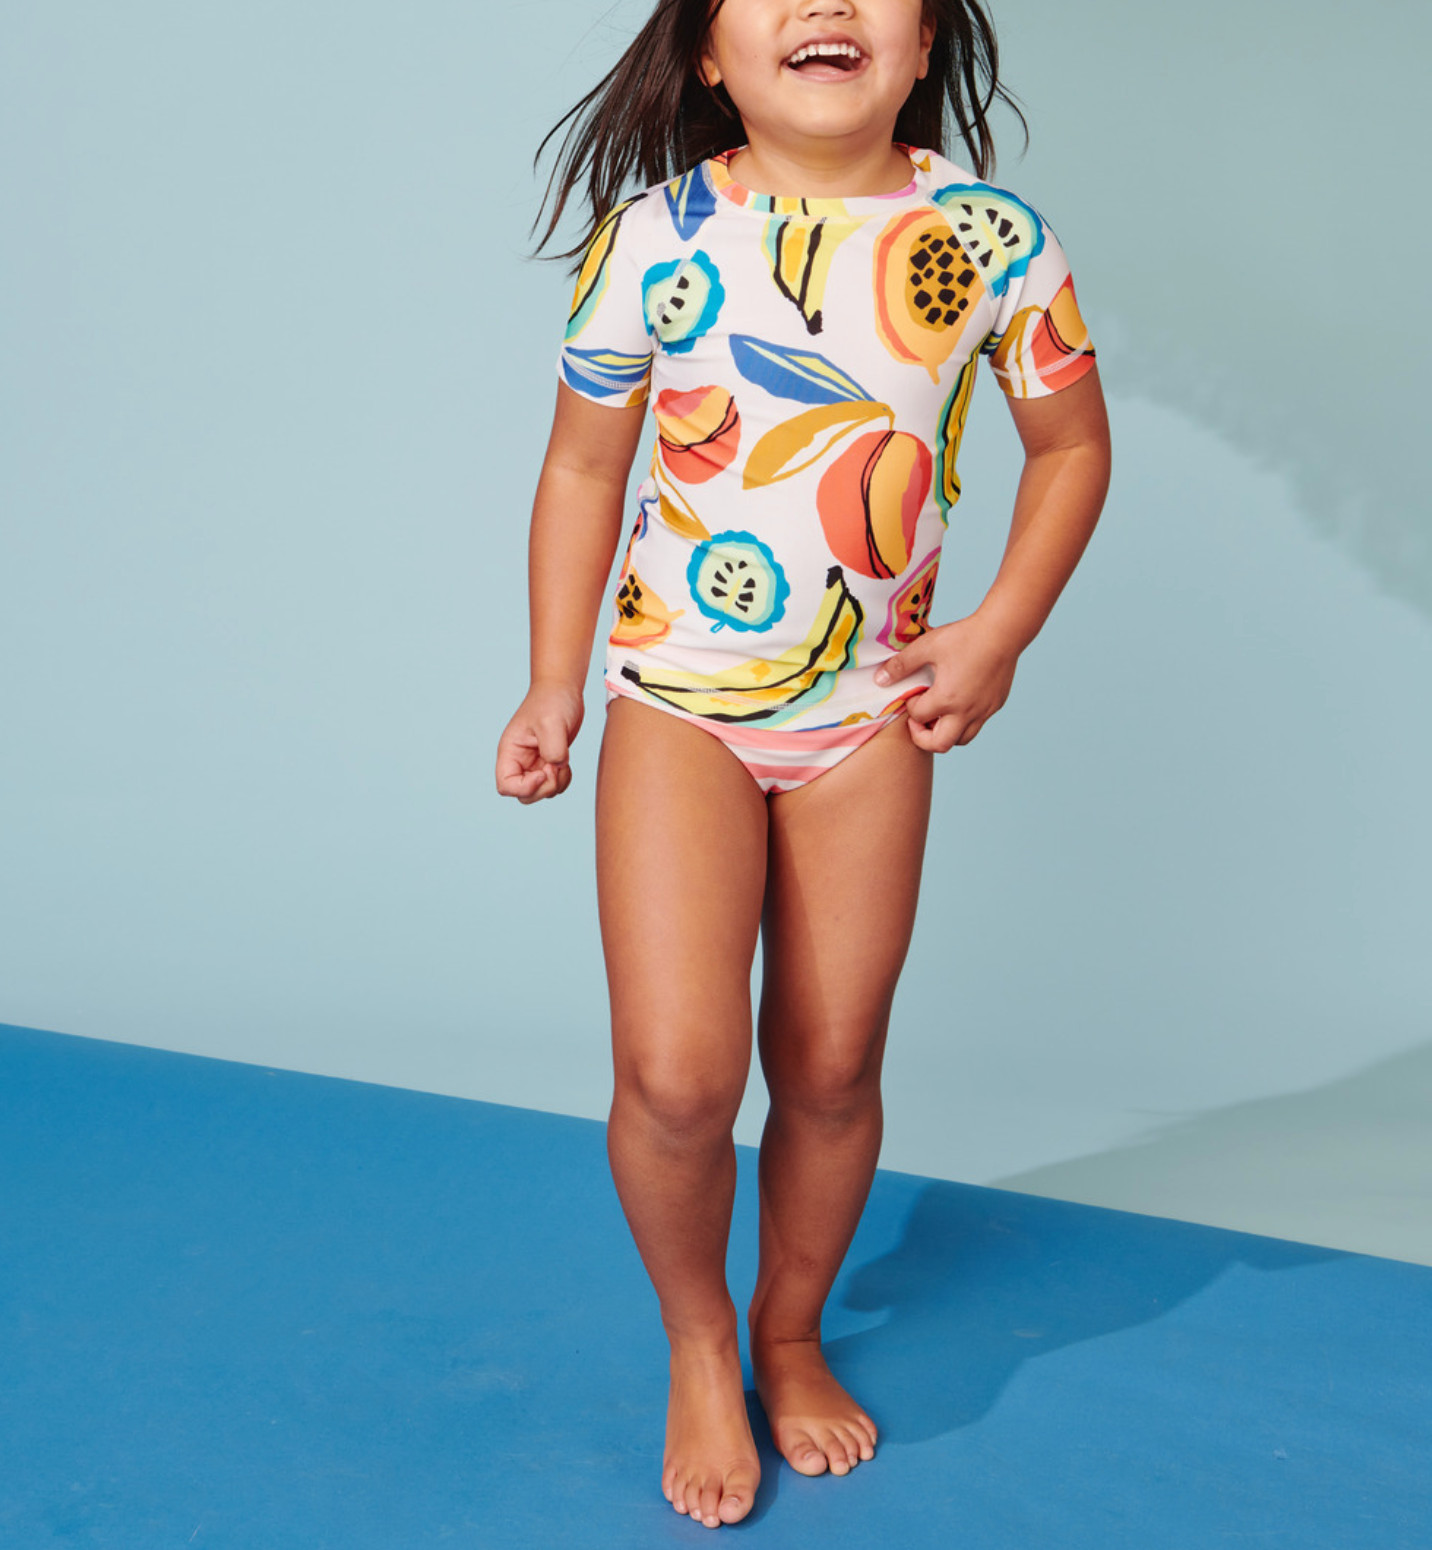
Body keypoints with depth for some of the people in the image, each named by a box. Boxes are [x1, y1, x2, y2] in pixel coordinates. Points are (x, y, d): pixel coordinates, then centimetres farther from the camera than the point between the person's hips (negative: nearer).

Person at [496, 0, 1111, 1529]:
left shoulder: (995, 241, -8)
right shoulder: (655, 240, -11)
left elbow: (1070, 443, 7)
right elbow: (582, 467, 1)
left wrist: (997, 635, -2)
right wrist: (552, 684, 4)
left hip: (872, 710, 2)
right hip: (679, 696, -1)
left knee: (832, 1065, 9)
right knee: (676, 1072, -12)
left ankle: (791, 1334, 35)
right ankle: (697, 1341, 17)